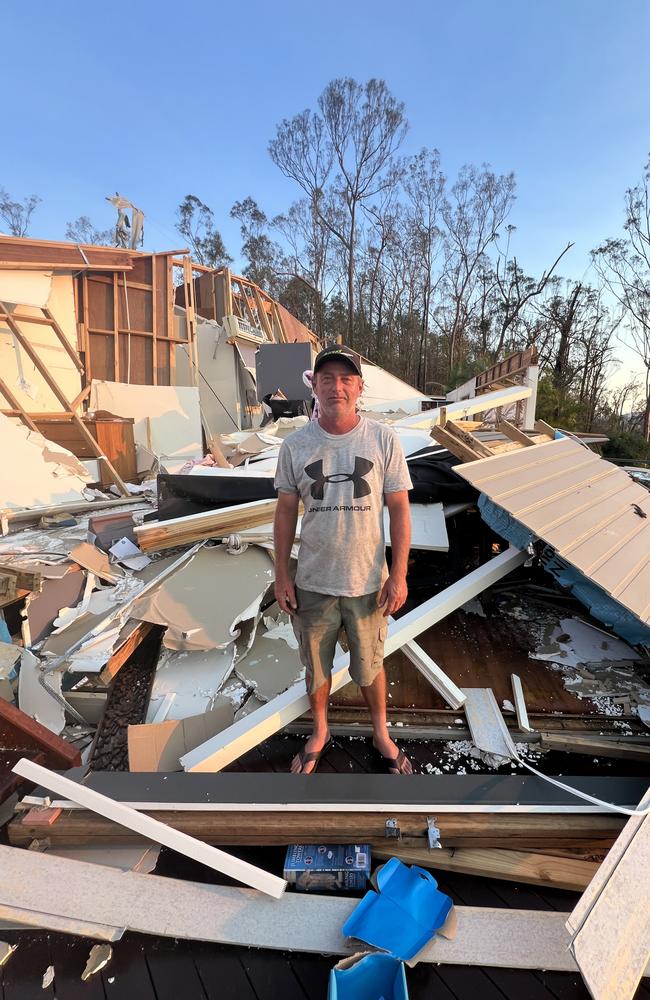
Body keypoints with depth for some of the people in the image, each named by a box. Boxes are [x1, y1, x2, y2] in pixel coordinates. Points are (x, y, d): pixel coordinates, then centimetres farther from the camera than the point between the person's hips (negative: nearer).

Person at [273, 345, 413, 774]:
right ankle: (320, 732, 47)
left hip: (367, 581, -1)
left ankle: (381, 733, 45)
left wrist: (398, 575, -8)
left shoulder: (384, 440, -9)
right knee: (316, 666, 20)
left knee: (370, 666, 18)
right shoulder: (296, 445, -6)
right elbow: (286, 511, 1)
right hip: (313, 582, 1)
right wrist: (281, 574, 2)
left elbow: (399, 508, -5)